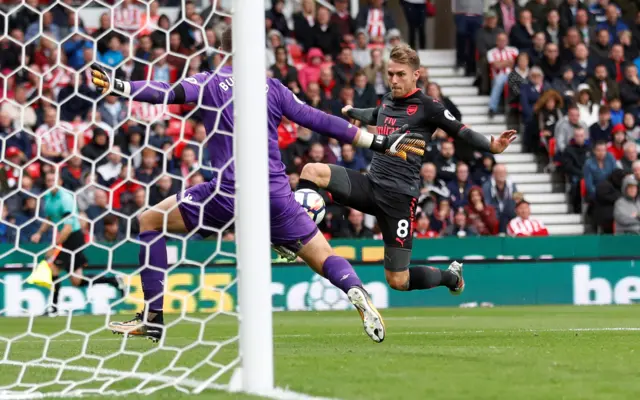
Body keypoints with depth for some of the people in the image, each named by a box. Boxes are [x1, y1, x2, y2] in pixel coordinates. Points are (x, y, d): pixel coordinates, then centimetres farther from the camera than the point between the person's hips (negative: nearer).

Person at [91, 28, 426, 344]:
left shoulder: (210, 83, 7)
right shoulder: (272, 87, 12)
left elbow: (167, 94, -11)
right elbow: (320, 122, 10)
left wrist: (116, 86, -13)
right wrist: (380, 143, 14)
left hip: (229, 194, -2)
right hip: (276, 195, 2)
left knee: (150, 220, 15)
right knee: (324, 257, 10)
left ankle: (152, 318, 8)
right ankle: (356, 291, -27)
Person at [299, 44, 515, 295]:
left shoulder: (427, 106, -6)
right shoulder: (388, 100, 12)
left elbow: (462, 133, -12)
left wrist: (492, 146, -32)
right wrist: (351, 111, 58)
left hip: (399, 196, -6)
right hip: (371, 185, 6)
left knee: (398, 281, -3)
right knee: (312, 171, -17)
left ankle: (451, 277, 27)